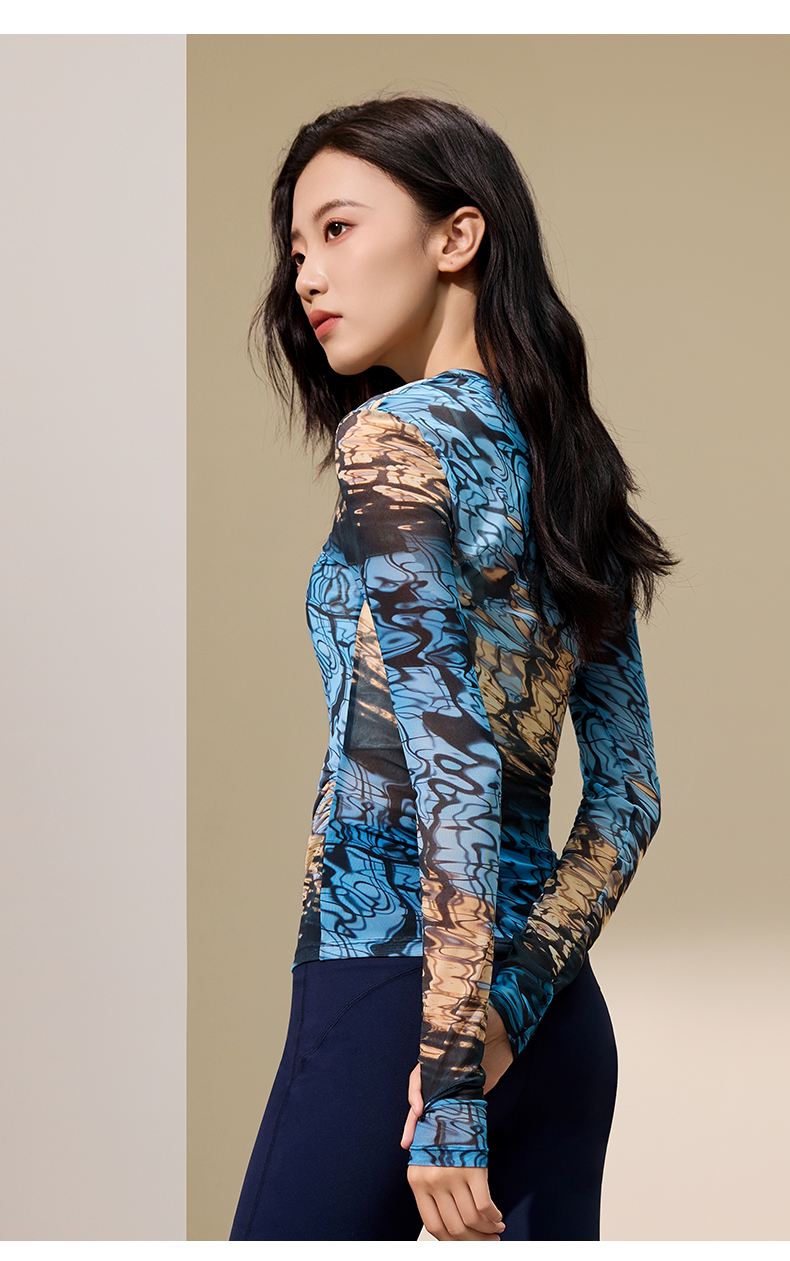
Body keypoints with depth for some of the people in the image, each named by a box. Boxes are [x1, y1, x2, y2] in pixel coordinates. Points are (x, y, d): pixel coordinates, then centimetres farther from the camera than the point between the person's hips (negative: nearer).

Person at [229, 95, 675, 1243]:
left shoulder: (397, 435, -9)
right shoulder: (568, 463, 14)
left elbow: (453, 767, -17)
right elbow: (629, 794, 10)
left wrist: (450, 1080, -19)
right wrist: (513, 997, -1)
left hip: (390, 988, -7)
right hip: (564, 1024, 8)